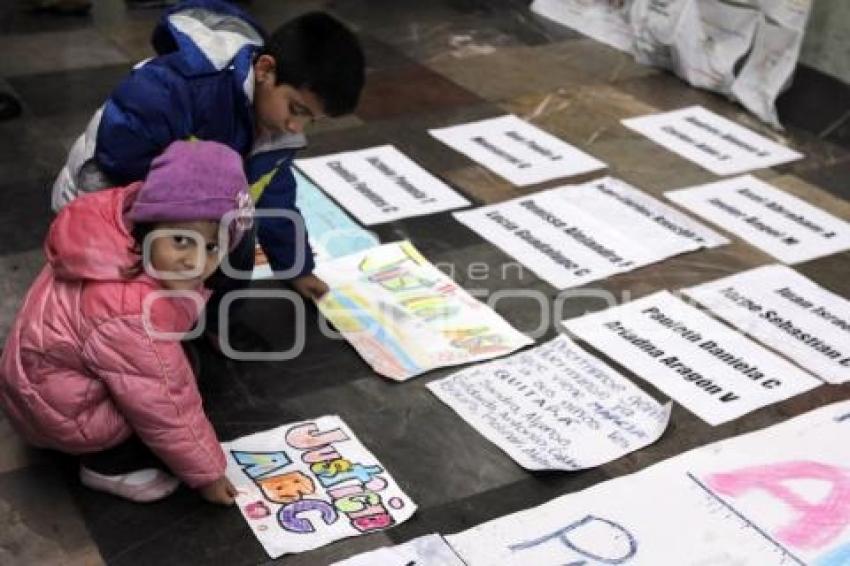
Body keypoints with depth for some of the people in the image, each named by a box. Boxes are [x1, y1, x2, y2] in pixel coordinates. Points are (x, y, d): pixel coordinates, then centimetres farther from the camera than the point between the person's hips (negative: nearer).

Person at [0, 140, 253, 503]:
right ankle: (109, 466, 2)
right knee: (176, 377, -13)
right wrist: (206, 471, -14)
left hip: (47, 368, 9)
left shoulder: (134, 218, -19)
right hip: (58, 410, -9)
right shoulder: (131, 316, -40)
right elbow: (165, 407, -28)